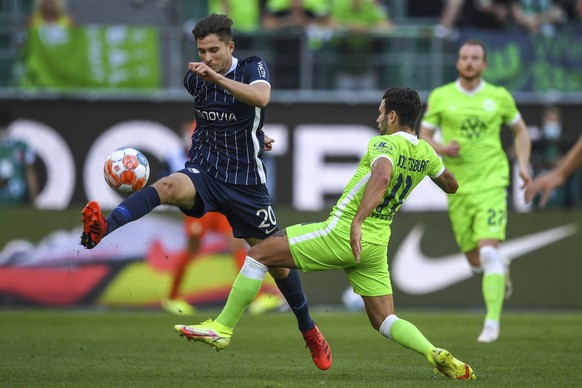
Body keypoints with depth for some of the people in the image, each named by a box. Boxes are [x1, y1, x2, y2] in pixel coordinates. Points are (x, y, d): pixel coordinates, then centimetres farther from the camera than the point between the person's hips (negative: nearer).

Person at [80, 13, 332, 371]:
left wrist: (217, 76, -39)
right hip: (204, 170, 1)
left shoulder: (253, 68, -7)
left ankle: (309, 330, 30)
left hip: (246, 181, -1)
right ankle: (101, 229, -58)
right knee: (169, 187, -35)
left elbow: (261, 97, -31)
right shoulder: (195, 78, 3)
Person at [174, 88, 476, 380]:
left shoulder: (385, 144, -14)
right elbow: (450, 185, 25)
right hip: (376, 244, 7)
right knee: (385, 322, 11)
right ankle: (436, 354, -14)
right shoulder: (426, 153, 7)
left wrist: (357, 221, -45)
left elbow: (381, 177, -36)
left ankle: (221, 328, 3)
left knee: (259, 253, 1)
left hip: (343, 234, -7)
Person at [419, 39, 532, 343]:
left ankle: (492, 322, -17)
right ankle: (501, 268, 45)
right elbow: (423, 136, 7)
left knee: (488, 251, -18)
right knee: (475, 261, 8)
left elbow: (520, 130, 17)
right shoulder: (440, 97, 2)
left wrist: (523, 165, 3)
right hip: (457, 187, 2)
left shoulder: (499, 97, 3)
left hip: (491, 183, -2)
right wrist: (442, 149, -14)